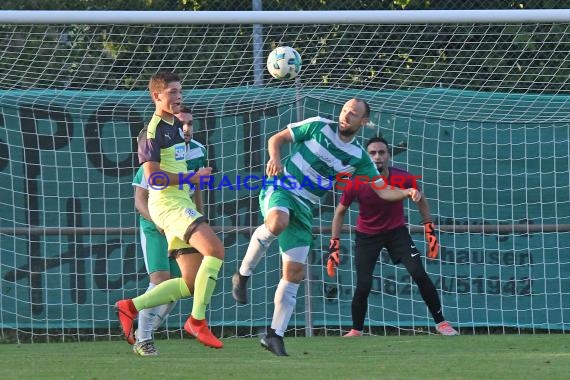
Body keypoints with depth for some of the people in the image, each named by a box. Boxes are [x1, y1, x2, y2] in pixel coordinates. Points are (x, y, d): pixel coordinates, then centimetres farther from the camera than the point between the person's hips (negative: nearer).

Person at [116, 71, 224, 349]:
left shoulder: (176, 126, 17)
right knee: (215, 249, -26)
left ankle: (131, 307, 11)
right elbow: (153, 176, -18)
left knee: (192, 282, 4)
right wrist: (191, 177, -17)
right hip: (167, 204, -9)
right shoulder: (152, 132, -10)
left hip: (181, 205, 9)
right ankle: (197, 320, -21)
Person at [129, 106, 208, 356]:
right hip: (154, 225, -6)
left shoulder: (197, 152, 0)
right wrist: (160, 223, -31)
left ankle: (143, 334, 19)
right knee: (161, 281, -18)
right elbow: (140, 200, -16)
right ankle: (143, 340, -9)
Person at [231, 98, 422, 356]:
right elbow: (277, 139, 4)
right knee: (277, 223, -39)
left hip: (304, 208, 4)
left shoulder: (358, 157, 6)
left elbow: (382, 190, 7)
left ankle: (275, 335, 5)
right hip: (280, 189, -4)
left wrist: (406, 193, -12)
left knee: (295, 272, -3)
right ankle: (243, 274, -17)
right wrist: (275, 158, -17)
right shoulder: (318, 127, -1)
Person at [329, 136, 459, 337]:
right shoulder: (356, 184, -22)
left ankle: (441, 323, -2)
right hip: (366, 235, -1)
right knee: (363, 286, -12)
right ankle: (356, 331, 11)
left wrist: (430, 231, 0)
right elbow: (340, 212, -5)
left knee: (419, 274, -14)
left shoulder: (404, 179, -20)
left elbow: (421, 201, 2)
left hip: (397, 231, 1)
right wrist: (334, 246, -8)